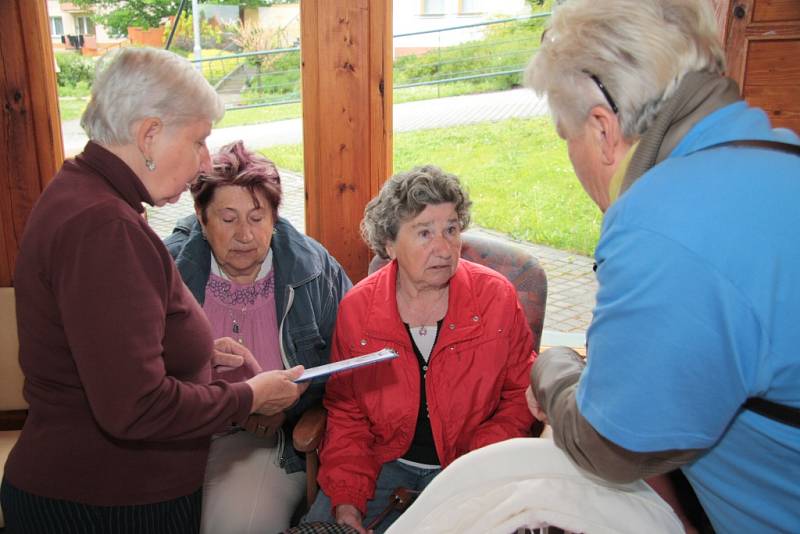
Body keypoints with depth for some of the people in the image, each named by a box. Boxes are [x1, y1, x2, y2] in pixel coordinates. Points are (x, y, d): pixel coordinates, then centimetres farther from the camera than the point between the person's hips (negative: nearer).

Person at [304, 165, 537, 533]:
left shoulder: (497, 297, -9)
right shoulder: (356, 308, -6)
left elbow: (522, 395, -1)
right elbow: (346, 414, 3)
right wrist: (346, 499, -9)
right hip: (383, 463, 1)